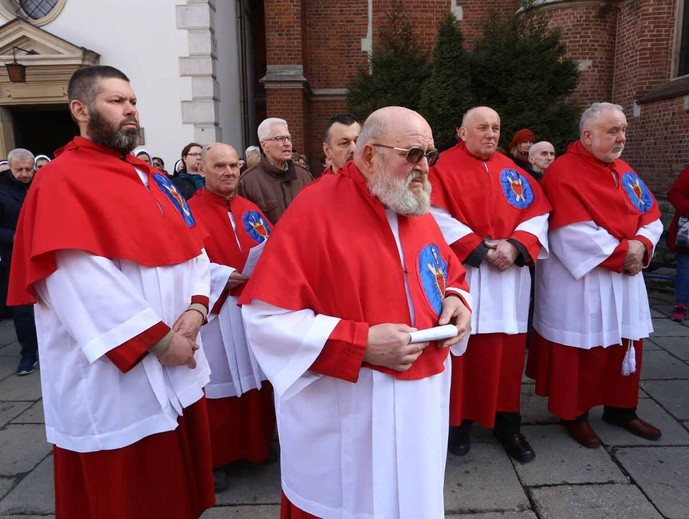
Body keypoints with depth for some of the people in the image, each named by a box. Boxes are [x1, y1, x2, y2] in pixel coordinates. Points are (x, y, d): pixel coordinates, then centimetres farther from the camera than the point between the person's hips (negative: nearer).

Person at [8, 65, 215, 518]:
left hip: (178, 367, 7)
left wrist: (195, 309, -10)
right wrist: (157, 339, -19)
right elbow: (85, 286, -21)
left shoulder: (151, 178, 13)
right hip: (116, 378, -7)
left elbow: (191, 246, 7)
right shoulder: (62, 181, -10)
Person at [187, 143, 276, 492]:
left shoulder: (251, 211, 12)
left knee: (255, 378, 14)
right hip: (217, 310, -5)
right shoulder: (191, 212, -6)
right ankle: (216, 457, 20)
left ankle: (256, 445, 32)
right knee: (220, 381, 3)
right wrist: (223, 277, -22)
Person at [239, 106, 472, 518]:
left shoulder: (417, 208, 7)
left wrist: (455, 299, -4)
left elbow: (451, 273, 20)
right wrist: (360, 343, -24)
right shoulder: (316, 207, -16)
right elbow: (265, 316, -20)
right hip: (344, 417, -6)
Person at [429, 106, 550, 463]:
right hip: (462, 274, -4)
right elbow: (437, 217, -13)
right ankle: (459, 420, 19)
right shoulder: (444, 167, -1)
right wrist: (479, 249, -17)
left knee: (506, 352, 9)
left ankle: (507, 423, 23)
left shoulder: (511, 170, 14)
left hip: (509, 276, 4)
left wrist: (515, 245, -12)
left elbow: (537, 213, 6)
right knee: (462, 350, 3)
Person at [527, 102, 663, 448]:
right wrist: (621, 251, -16)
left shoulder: (625, 172, 13)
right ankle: (575, 413, 21)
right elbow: (575, 231, -22)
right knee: (582, 348, 3)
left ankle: (621, 409, 33)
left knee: (626, 344, 16)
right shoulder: (563, 173, -13)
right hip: (580, 278, -8)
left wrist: (641, 245, -10)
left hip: (626, 276, 8)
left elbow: (651, 215, 10)